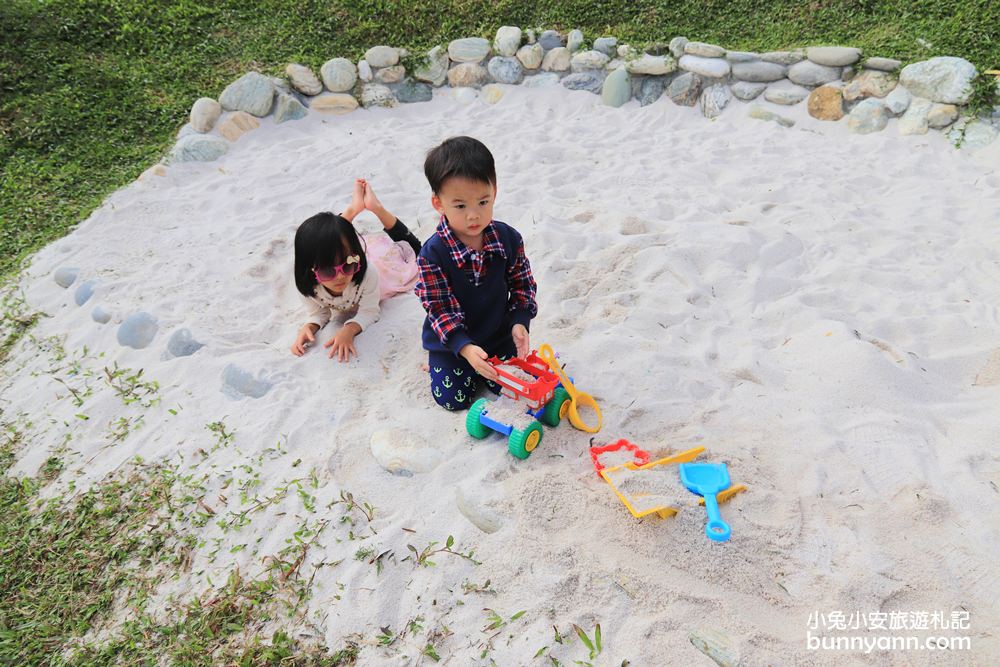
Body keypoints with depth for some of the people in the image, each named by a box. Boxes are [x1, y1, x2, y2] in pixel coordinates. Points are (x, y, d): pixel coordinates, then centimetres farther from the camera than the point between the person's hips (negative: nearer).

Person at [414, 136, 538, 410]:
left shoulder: (509, 238, -15)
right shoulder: (432, 254, -26)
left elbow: (522, 284, -3)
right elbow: (439, 308, -23)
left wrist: (519, 322, -19)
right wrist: (465, 348, -35)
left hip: (499, 335, 3)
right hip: (452, 341, -2)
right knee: (453, 399, 0)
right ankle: (438, 363, 30)